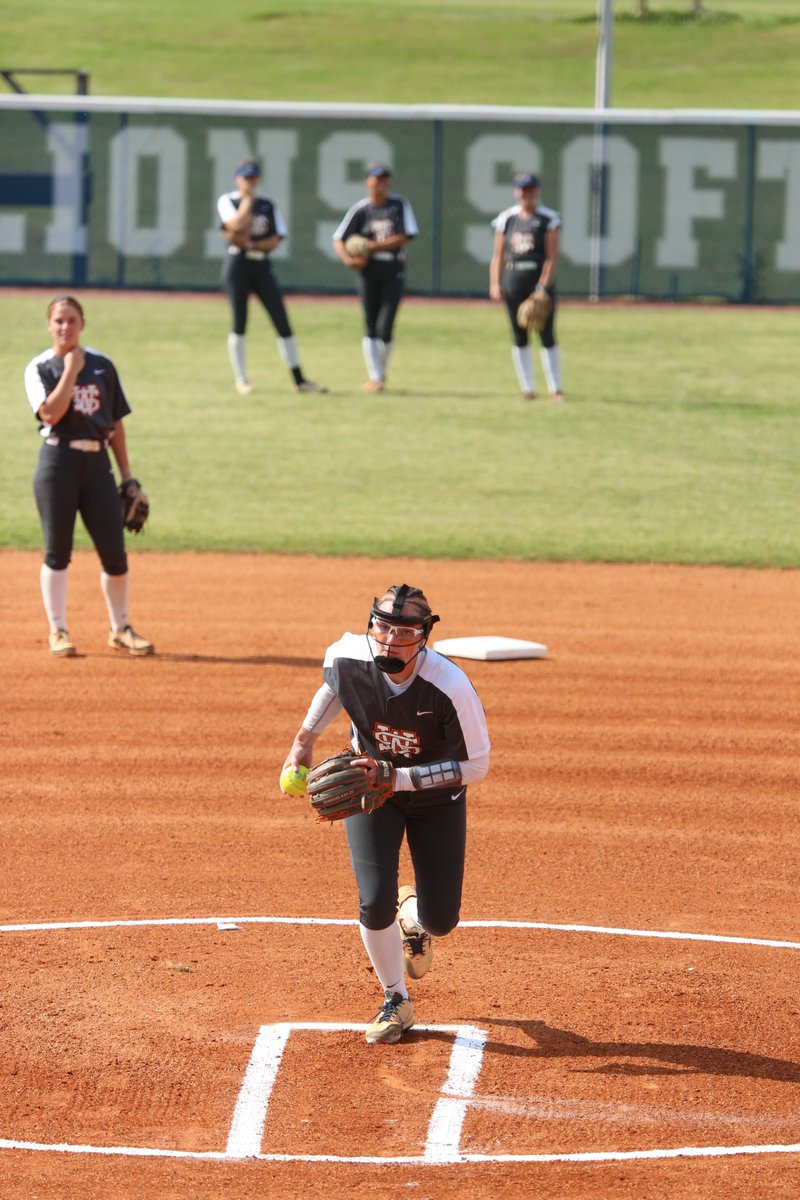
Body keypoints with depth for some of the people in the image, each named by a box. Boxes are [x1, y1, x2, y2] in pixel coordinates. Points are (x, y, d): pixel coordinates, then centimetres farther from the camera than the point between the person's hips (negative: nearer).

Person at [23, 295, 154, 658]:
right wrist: (71, 369, -14)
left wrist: (127, 476, 10)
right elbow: (50, 413, -17)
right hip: (58, 461, -3)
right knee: (58, 551, 0)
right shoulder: (40, 368, 0)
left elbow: (115, 423, 13)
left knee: (115, 553, 0)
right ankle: (58, 631, 9)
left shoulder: (102, 366, 10)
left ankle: (120, 628, 14)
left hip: (97, 463, 3)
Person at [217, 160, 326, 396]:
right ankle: (241, 380, 6)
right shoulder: (227, 201, 3)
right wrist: (247, 200, -5)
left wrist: (249, 243, -11)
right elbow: (237, 225, -16)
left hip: (262, 266, 3)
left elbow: (275, 240, 3)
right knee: (239, 323, -3)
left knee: (282, 322, -3)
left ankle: (299, 379, -2)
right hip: (237, 264, -3)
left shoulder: (268, 205, 12)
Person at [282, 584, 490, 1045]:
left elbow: (475, 765, -25)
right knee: (375, 902, -14)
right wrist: (306, 739, 4)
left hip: (437, 795, -1)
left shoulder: (452, 687, -35)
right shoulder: (349, 657, -25)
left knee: (441, 919, -2)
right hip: (371, 786, 1)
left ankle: (413, 916, 39)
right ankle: (396, 1002, 12)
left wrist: (396, 778, -32)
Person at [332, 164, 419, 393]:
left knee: (385, 327, -8)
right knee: (371, 328, 0)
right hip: (369, 271, 1)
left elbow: (402, 238, -7)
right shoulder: (360, 209, 2)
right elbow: (339, 240, 2)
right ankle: (374, 376, 6)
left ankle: (381, 372, 12)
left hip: (393, 272, -1)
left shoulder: (400, 205, 2)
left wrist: (372, 247, -13)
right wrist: (348, 259, -17)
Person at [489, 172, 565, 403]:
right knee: (519, 338, 5)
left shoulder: (549, 219, -1)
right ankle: (527, 388, 11)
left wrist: (544, 286, -17)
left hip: (540, 280, -3)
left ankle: (555, 389, 1)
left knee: (547, 336, -4)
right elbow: (498, 255, 9)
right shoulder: (506, 219, 9)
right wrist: (495, 284, -2)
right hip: (513, 280, 3)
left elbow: (552, 256, -7)